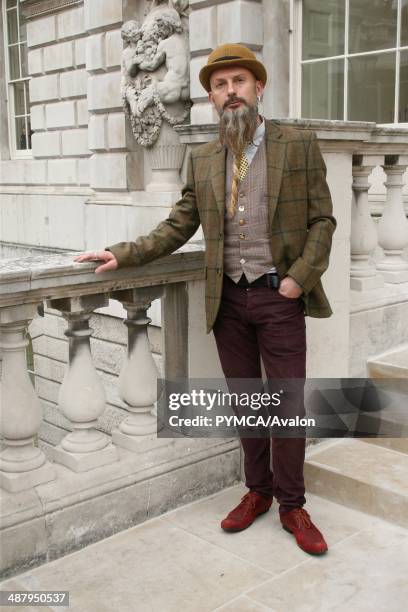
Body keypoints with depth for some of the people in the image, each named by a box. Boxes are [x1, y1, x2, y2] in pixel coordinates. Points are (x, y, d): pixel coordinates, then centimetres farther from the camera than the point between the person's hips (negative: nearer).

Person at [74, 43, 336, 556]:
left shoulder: (299, 146, -2)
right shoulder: (202, 160, 7)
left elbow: (322, 219, -1)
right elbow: (176, 228, 6)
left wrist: (300, 276, -13)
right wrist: (122, 254, -6)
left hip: (279, 297, -3)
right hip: (228, 300, 3)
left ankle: (291, 505, 19)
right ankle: (258, 490, 30)